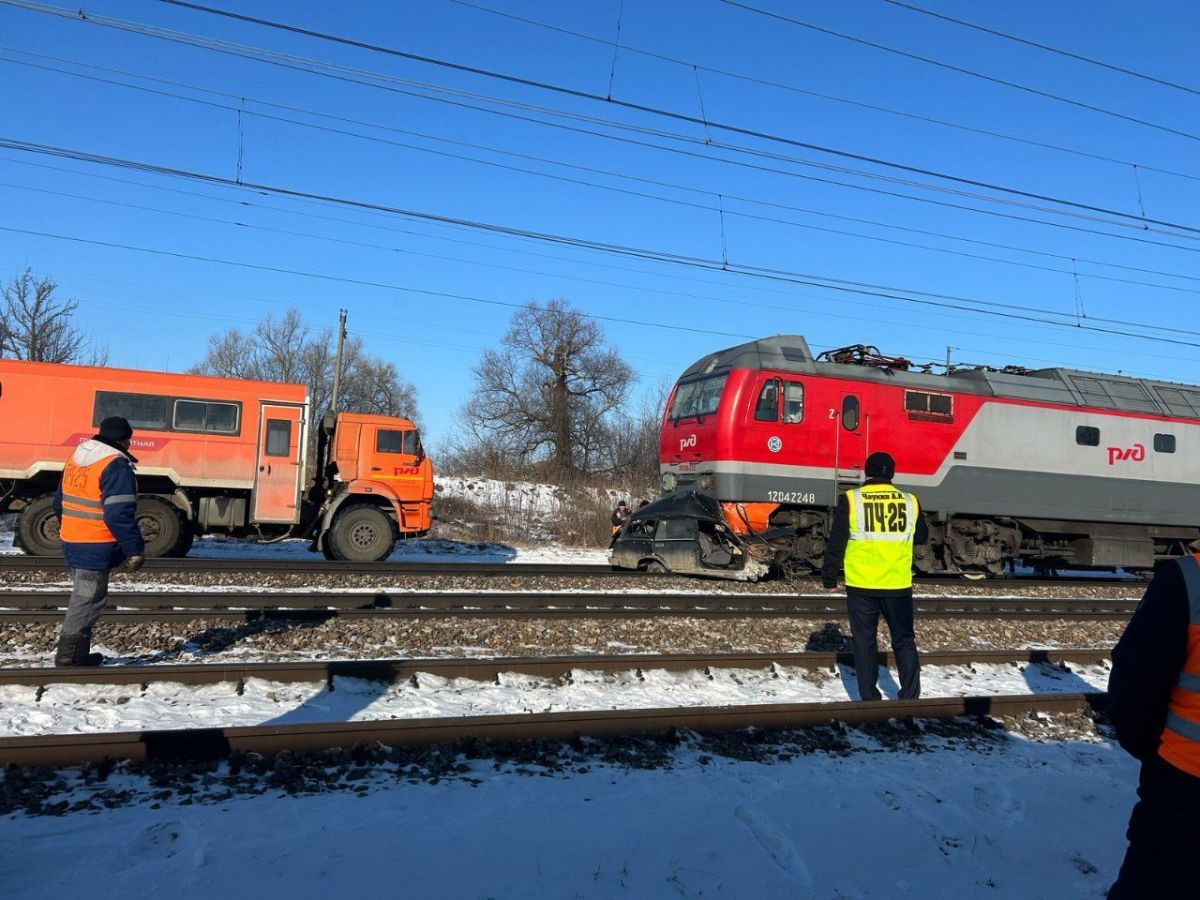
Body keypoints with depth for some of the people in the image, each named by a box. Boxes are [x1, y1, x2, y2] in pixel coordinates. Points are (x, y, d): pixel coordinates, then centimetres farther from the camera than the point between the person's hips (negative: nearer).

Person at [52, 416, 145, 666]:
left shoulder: (77, 457, 11)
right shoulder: (116, 466, -17)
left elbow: (60, 501, 19)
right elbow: (119, 515, -24)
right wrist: (135, 550, -19)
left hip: (71, 543, 9)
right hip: (97, 549, -9)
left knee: (81, 599, 20)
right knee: (87, 602, 0)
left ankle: (77, 653, 27)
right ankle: (69, 657, 4)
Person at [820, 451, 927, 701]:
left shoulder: (850, 500, -6)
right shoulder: (910, 502, 1)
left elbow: (836, 542, -4)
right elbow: (922, 537, 17)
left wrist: (829, 578, 4)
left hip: (861, 585, -2)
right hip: (898, 585, 2)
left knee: (865, 643, 8)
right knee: (904, 641, 16)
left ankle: (869, 699, 11)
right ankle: (910, 697, 18)